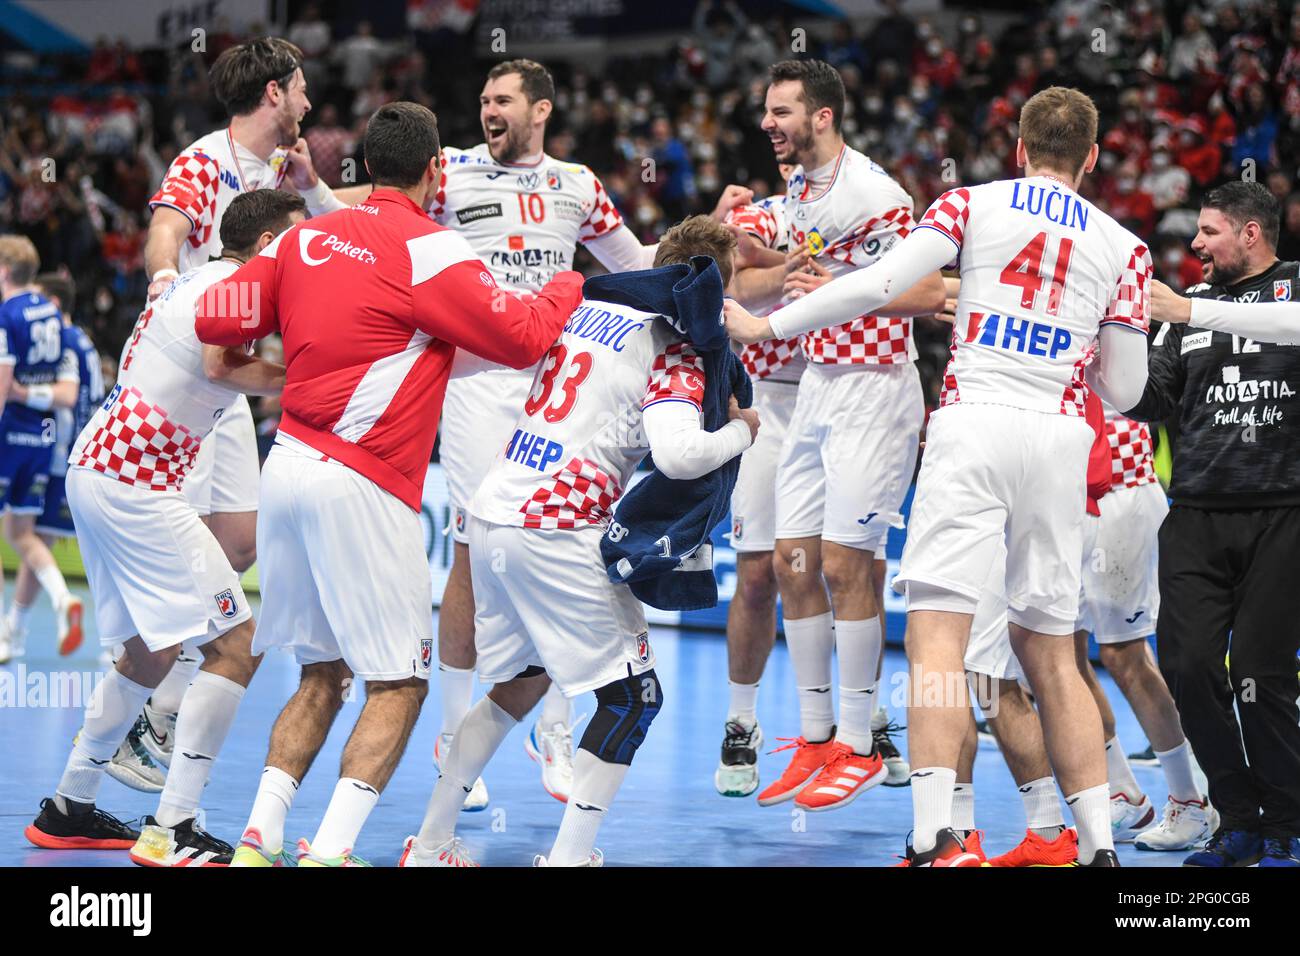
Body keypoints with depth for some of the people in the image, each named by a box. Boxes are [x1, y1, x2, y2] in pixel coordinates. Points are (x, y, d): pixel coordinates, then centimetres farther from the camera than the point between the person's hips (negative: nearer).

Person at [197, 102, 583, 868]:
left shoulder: (307, 238, 11)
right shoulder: (430, 250, -8)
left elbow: (215, 318, 11)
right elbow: (522, 339, -6)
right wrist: (569, 286, 13)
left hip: (288, 467, 7)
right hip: (359, 486, -7)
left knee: (322, 675, 16)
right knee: (399, 684, -1)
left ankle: (260, 839, 8)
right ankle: (331, 849, -13)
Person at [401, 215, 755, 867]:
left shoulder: (582, 304, 12)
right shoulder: (675, 356, -9)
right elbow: (677, 455, -22)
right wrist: (740, 430, -6)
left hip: (490, 515, 8)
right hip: (557, 533, -8)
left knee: (519, 681, 23)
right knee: (632, 696, 2)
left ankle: (429, 843, 25)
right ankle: (568, 856, -6)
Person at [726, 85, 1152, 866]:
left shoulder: (973, 203, 7)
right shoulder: (1124, 248, 12)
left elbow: (878, 285, -4)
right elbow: (1124, 390, 13)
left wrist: (766, 326, 6)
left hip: (976, 423, -3)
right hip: (1061, 437, 3)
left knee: (938, 631, -10)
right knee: (1050, 651, 13)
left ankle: (935, 840, -23)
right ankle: (1101, 845, 9)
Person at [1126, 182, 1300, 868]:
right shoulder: (1189, 303, 19)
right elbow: (1148, 401, 18)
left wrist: (1191, 312, -25)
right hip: (1197, 515, 5)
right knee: (1188, 664, -5)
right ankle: (1239, 823, 9)